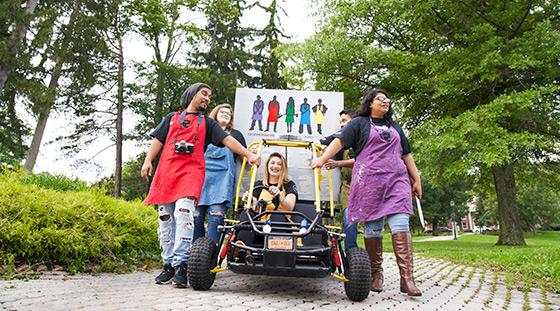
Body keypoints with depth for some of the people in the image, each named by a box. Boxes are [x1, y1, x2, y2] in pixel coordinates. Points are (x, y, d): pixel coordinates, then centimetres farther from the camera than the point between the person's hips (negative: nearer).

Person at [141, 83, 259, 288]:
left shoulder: (207, 123, 21)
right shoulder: (172, 118, 25)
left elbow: (228, 140, 9)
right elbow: (158, 140, 18)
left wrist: (248, 155, -2)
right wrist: (148, 161, 2)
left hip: (191, 172, -2)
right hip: (166, 171, 2)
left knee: (183, 214, -21)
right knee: (165, 219, 2)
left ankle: (180, 265, -20)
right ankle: (168, 264, 11)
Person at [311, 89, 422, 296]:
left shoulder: (395, 128, 26)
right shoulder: (360, 123, 10)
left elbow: (406, 154, 27)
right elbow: (340, 140, -3)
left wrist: (416, 180, 22)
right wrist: (322, 159, -16)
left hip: (397, 180, 3)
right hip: (369, 181, -3)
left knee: (401, 226, -10)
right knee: (373, 229, 0)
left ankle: (407, 278, -10)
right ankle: (376, 274, 12)